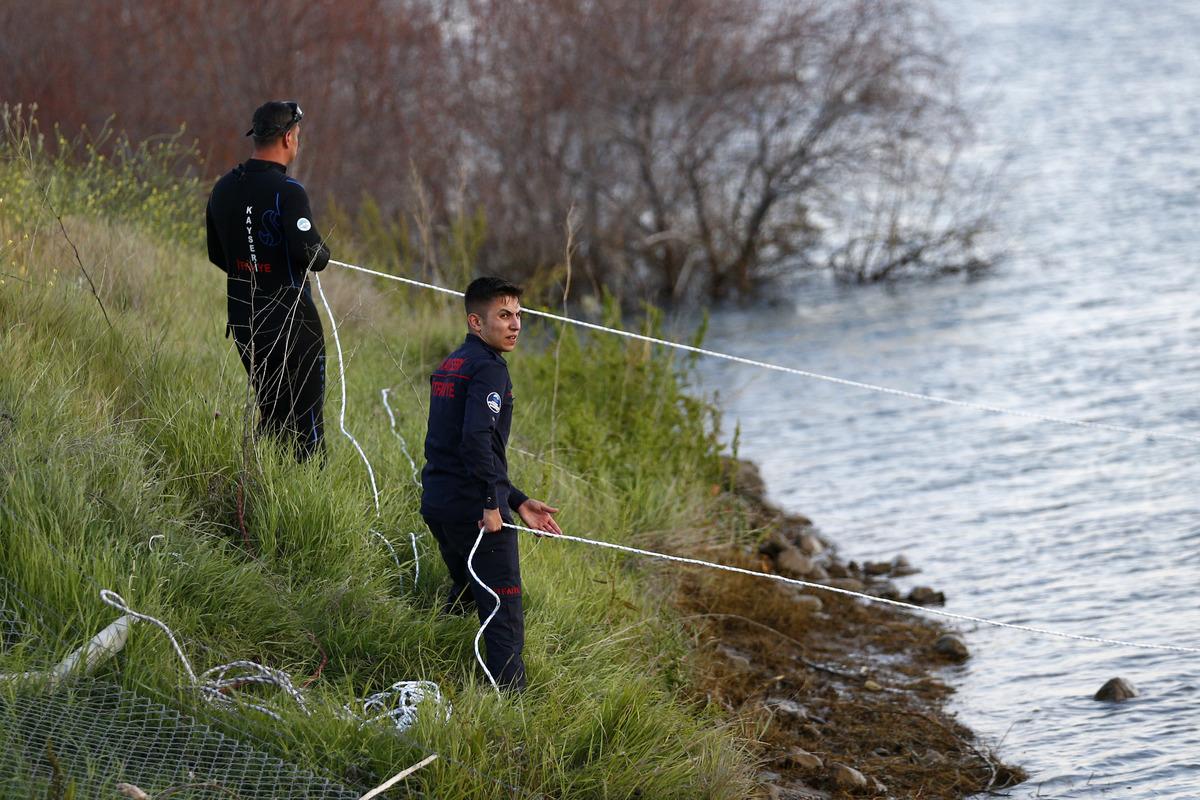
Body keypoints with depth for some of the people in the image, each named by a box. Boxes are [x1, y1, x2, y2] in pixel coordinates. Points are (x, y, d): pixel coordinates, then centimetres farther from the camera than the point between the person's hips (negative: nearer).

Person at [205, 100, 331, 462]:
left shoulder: (223, 189, 7)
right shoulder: (287, 191, -17)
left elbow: (217, 255, 15)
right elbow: (308, 252, -24)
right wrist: (322, 254, -3)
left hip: (243, 320, 7)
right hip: (291, 322, -7)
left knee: (271, 415, 17)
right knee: (306, 419, 0)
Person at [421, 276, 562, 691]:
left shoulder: (450, 366, 19)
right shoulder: (488, 367, -12)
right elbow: (477, 437, -27)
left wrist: (518, 502, 22)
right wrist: (492, 503, -21)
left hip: (436, 501, 9)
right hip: (474, 507, -9)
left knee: (464, 594, 28)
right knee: (504, 615, -6)